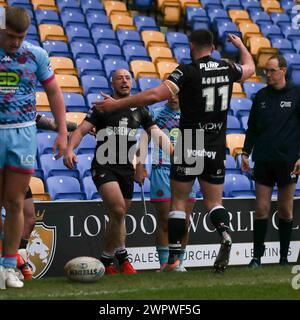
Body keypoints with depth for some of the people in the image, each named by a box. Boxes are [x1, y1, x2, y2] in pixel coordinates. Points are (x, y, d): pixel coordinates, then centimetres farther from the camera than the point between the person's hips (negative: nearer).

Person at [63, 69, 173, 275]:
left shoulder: (139, 110, 11)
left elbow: (157, 133, 10)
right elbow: (82, 130, -8)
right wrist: (69, 149, -26)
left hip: (126, 169, 5)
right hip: (104, 167, -5)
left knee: (118, 217, 9)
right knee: (119, 210, -20)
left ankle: (107, 260, 25)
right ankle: (121, 257, -5)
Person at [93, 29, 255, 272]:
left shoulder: (187, 71, -13)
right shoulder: (228, 69, 3)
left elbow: (155, 95, -24)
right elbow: (250, 68, 27)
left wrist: (116, 104, -19)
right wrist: (241, 45, 46)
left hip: (189, 148, -4)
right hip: (216, 150, 4)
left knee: (178, 201, 7)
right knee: (214, 202, 13)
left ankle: (173, 257, 3)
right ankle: (225, 234, -17)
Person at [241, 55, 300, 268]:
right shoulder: (261, 96, 10)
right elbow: (252, 127, 15)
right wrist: (246, 153, 7)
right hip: (263, 162, 2)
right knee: (261, 209, -1)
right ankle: (257, 256, 4)